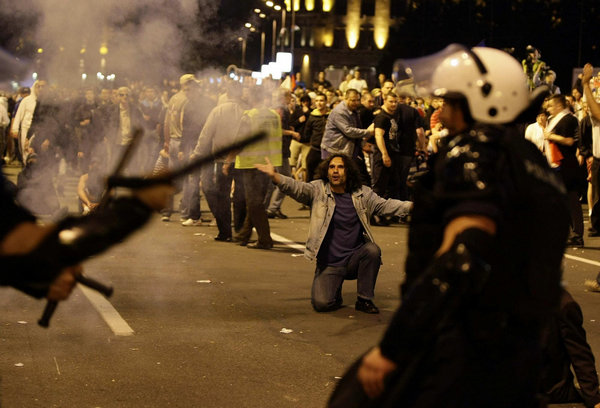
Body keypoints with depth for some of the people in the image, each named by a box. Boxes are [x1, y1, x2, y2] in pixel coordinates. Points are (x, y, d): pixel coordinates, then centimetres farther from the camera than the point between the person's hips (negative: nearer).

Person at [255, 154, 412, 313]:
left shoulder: (362, 193, 4)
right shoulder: (318, 190, -4)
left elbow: (385, 205, 7)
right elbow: (297, 188, -19)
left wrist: (411, 206, -8)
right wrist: (274, 176, -37)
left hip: (355, 258, 2)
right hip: (329, 264, -2)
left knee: (372, 250, -29)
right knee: (322, 304, -20)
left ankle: (364, 300, -8)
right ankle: (335, 293, 20)